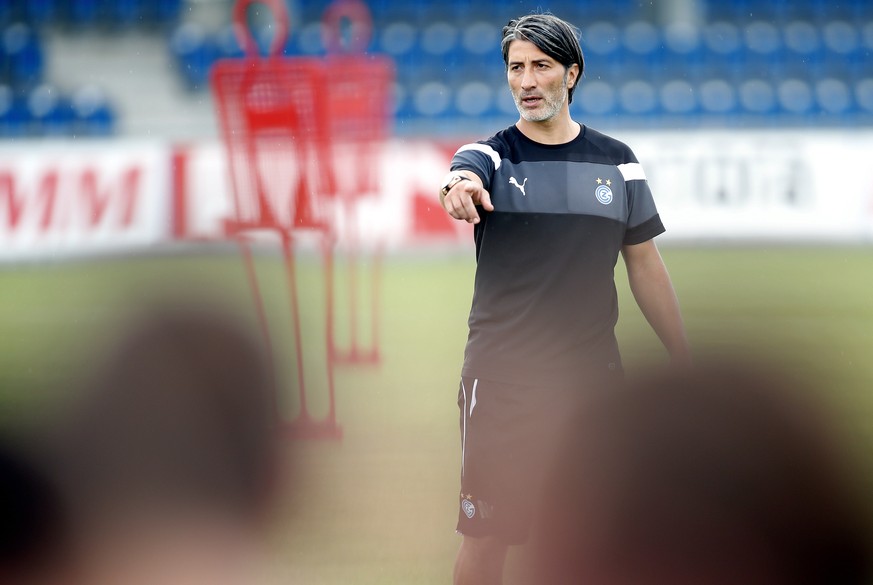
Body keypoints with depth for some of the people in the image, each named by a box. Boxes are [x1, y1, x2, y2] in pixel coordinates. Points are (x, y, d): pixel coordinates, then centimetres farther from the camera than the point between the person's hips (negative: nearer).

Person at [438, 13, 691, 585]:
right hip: (502, 380, -2)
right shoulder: (492, 156, -1)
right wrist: (457, 188, -50)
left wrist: (686, 365, 9)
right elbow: (464, 177, -25)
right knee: (486, 538, -2)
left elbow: (645, 264, 12)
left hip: (595, 375, 2)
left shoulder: (616, 162, 7)